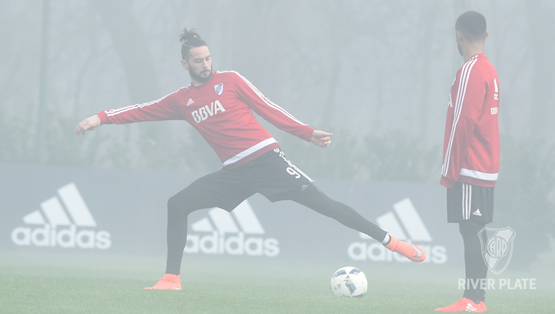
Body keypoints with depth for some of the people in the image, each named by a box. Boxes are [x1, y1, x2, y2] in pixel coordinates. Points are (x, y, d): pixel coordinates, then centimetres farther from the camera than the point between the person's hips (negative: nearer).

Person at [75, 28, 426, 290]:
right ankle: (172, 279, 0)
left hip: (265, 158, -4)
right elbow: (144, 111, 18)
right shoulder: (182, 100, 12)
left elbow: (269, 109, 2)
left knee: (319, 201, -13)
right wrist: (102, 118, 10)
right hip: (234, 173, 4)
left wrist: (308, 133, -3)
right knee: (178, 204, -5)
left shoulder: (230, 81, 2)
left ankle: (390, 241, -12)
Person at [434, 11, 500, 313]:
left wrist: (449, 171, -13)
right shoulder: (489, 70, 15)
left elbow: (462, 124, -17)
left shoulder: (470, 71, -14)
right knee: (475, 233, 9)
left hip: (469, 172, -9)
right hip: (487, 170, 9)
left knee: (471, 231, -11)